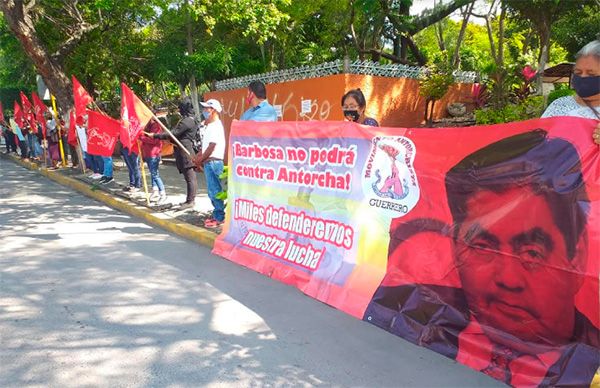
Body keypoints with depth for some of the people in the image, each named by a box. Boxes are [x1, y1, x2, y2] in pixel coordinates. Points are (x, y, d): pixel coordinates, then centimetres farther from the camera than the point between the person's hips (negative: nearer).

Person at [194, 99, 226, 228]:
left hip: (213, 162, -10)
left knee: (214, 190, -7)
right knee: (212, 190, 14)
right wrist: (198, 158, 12)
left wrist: (200, 160, -9)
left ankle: (219, 218, -3)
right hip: (208, 162, 10)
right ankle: (217, 214, 21)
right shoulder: (210, 125, 18)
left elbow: (211, 147, -18)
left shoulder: (216, 126, -14)